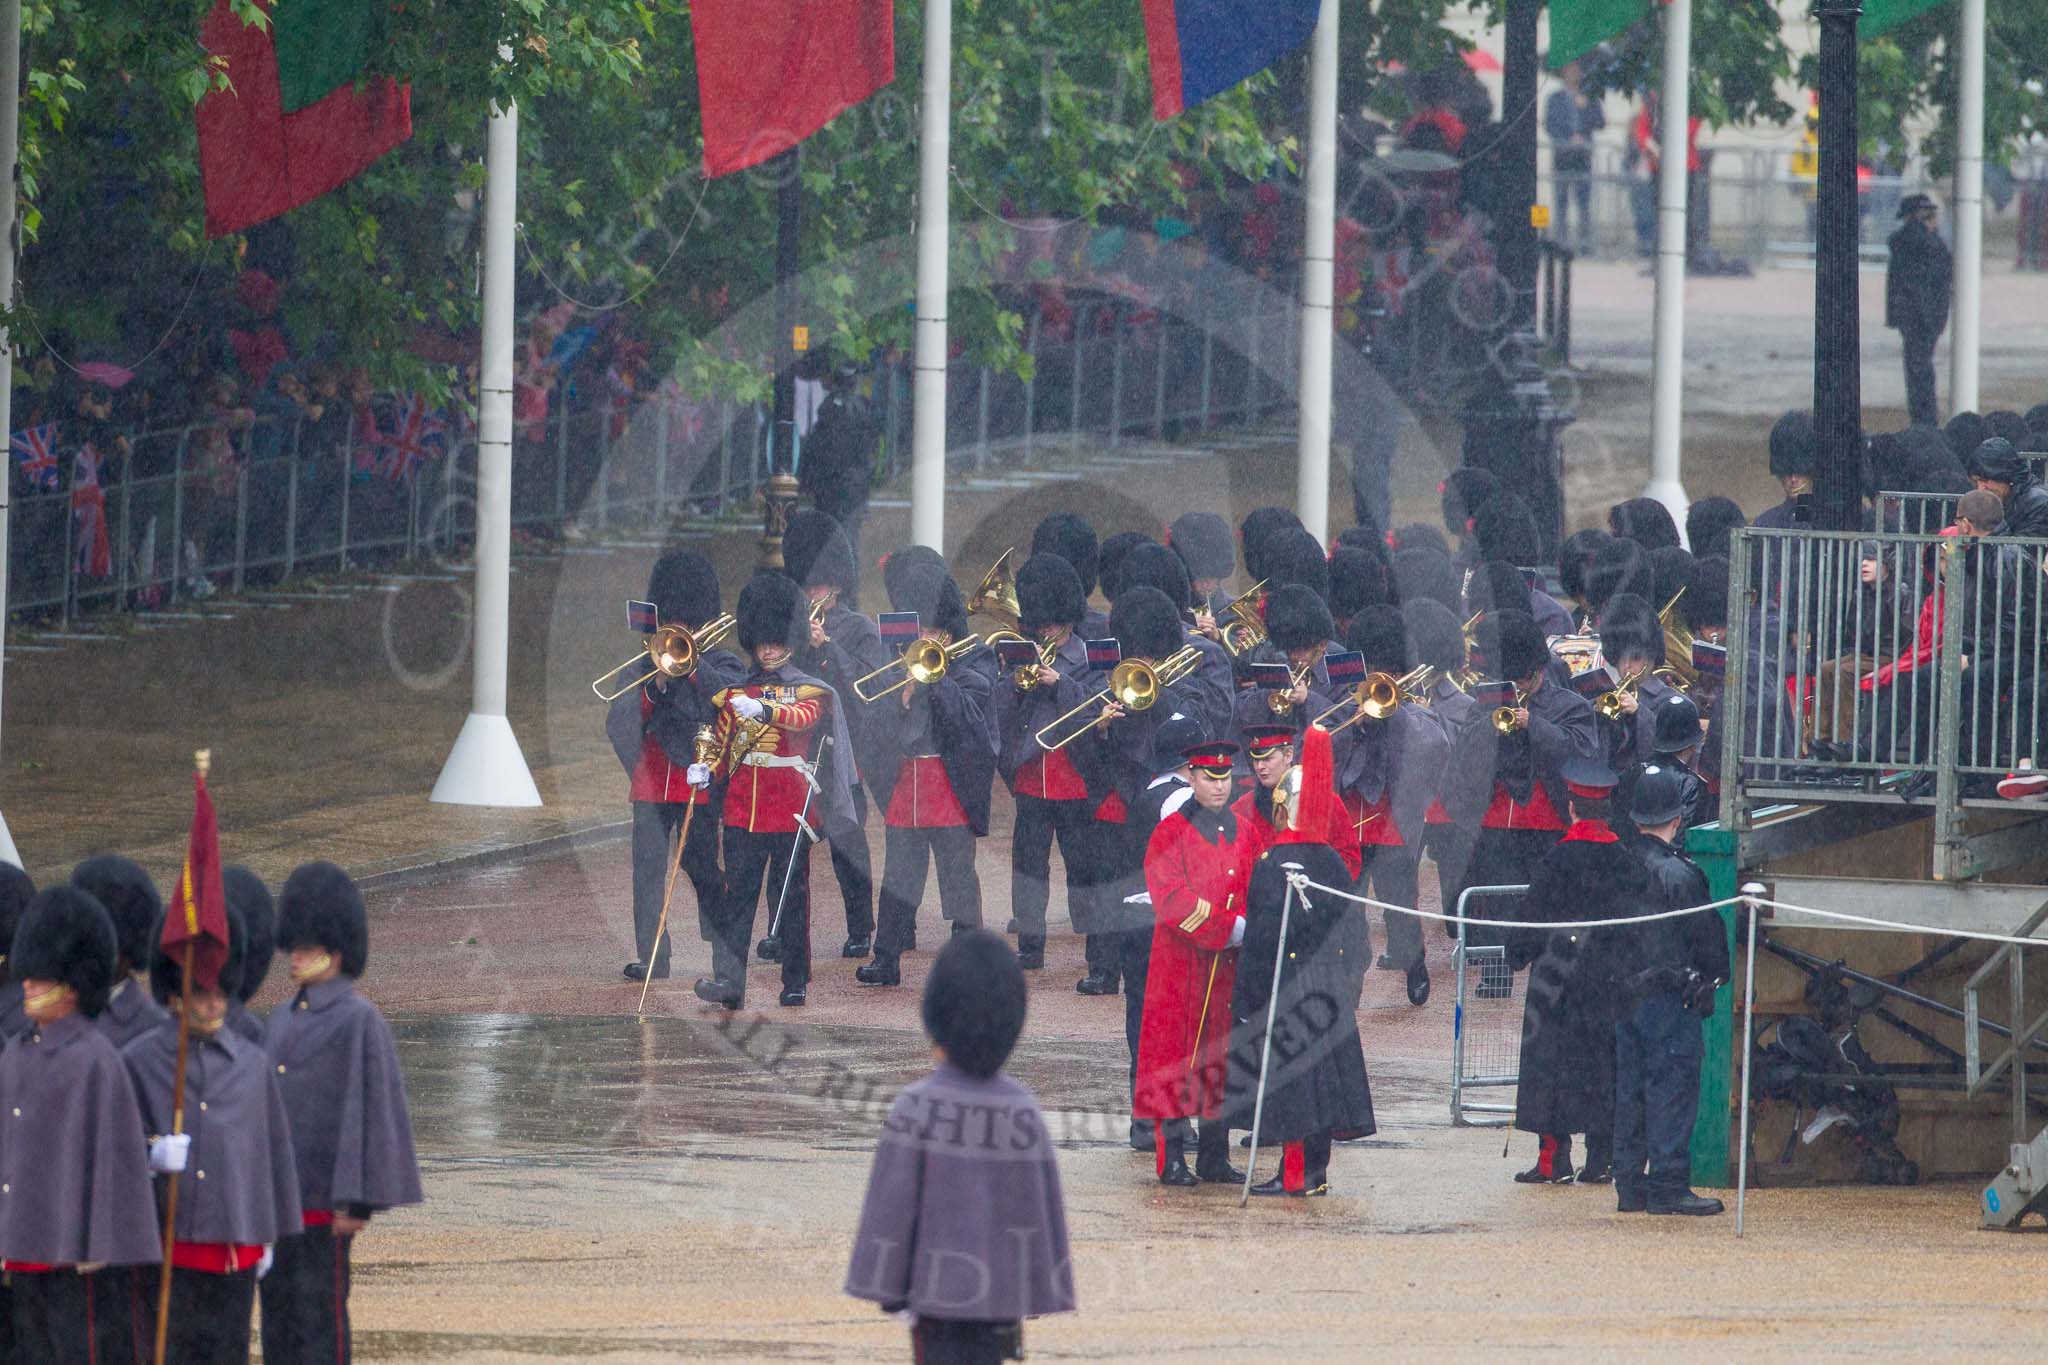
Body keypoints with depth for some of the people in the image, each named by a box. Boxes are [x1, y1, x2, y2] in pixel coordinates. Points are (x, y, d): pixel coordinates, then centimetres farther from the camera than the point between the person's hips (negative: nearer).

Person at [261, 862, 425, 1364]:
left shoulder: (358, 1021, -9)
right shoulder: (283, 1020, 14)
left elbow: (369, 1110, -13)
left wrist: (354, 1201, -17)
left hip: (323, 1202, -8)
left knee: (321, 1313, -4)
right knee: (279, 1314, 9)